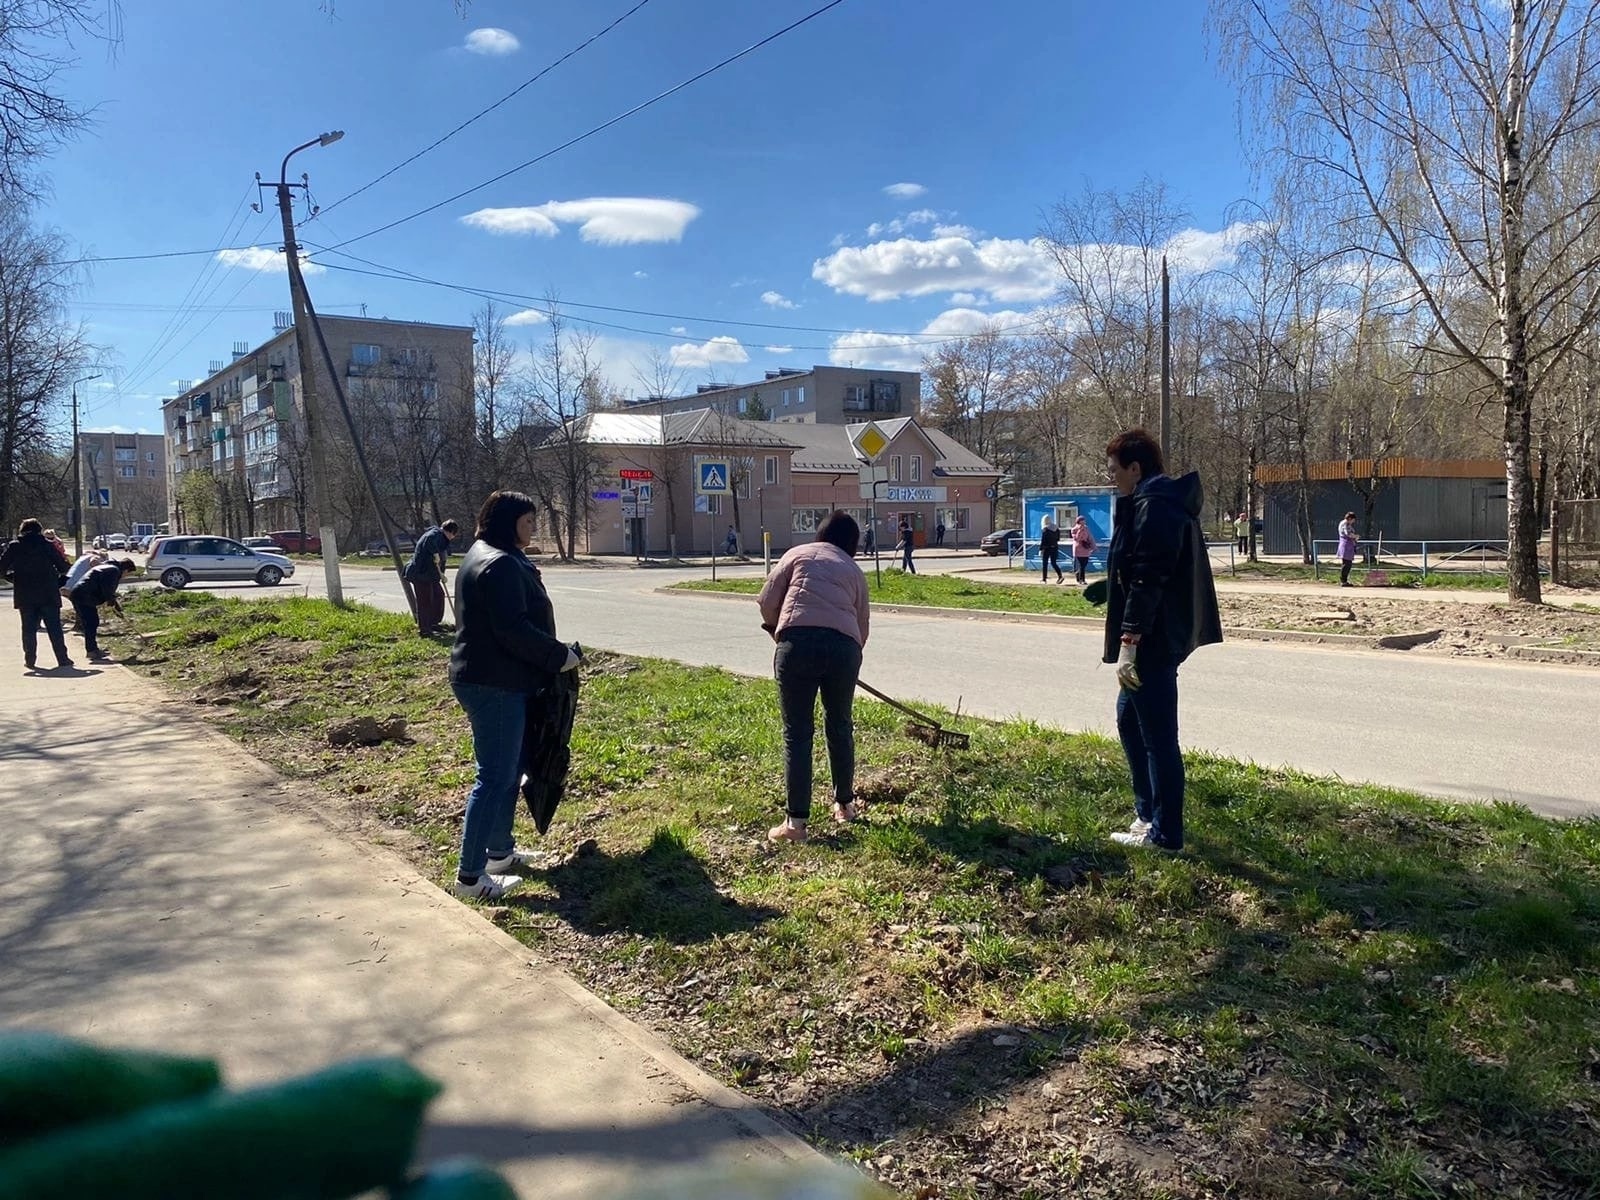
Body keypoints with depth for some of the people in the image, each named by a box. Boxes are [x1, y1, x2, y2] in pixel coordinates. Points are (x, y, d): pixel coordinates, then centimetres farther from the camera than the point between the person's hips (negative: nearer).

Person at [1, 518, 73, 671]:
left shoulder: (13, 546, 2)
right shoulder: (47, 545, -2)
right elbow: (63, 567, -2)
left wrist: (14, 577, 15)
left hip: (24, 595, 1)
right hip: (48, 594, -1)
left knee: (29, 628, 9)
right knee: (54, 628, 3)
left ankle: (30, 660, 8)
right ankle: (63, 659, 1)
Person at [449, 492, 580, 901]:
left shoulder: (487, 557, 16)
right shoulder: (501, 564, -18)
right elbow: (513, 629, -25)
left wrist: (554, 653, 17)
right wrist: (559, 656, -15)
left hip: (486, 679, 11)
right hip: (494, 686, -11)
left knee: (509, 770, 19)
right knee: (495, 777, -6)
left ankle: (500, 851, 31)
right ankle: (470, 876, -1)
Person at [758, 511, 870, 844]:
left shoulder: (799, 554, 19)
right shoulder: (854, 571, 25)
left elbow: (767, 601, 11)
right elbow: (862, 627, 22)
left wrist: (777, 628, 29)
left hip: (798, 643, -2)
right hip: (844, 646, 2)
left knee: (797, 733, 3)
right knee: (840, 728, 21)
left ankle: (796, 821, 2)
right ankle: (844, 804, 34)